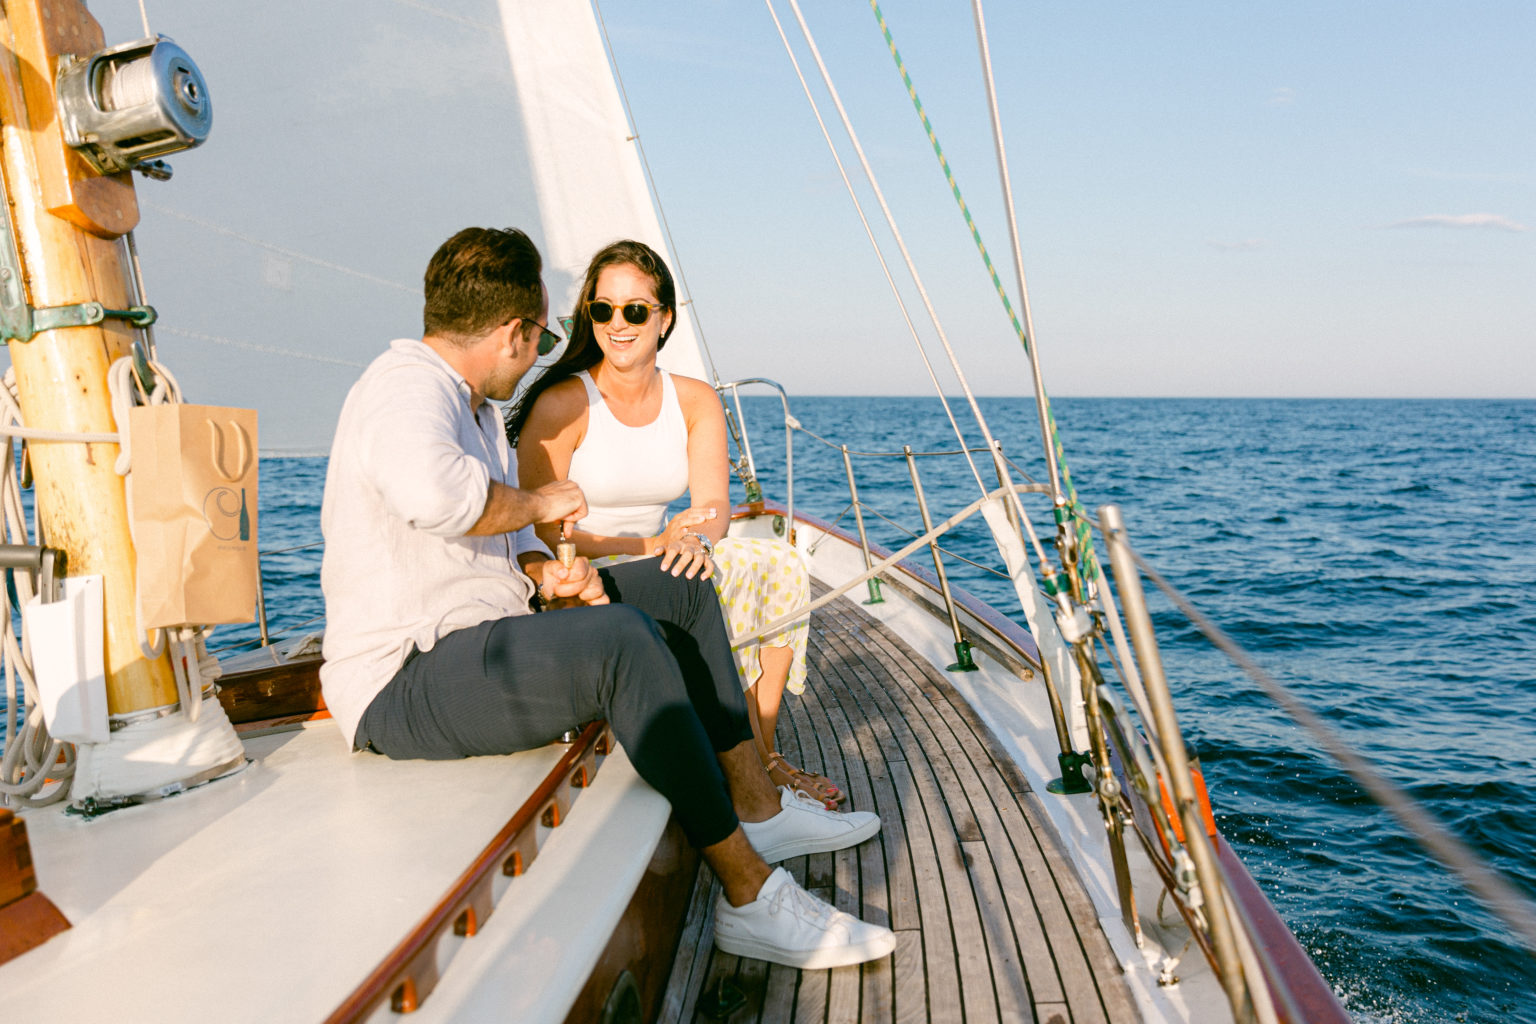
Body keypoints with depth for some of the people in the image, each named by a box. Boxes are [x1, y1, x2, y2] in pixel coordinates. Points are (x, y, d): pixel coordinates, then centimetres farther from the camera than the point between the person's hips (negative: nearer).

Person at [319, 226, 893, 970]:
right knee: (624, 640, -35)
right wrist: (536, 502, -21)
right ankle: (749, 895, -26)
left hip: (483, 636, 11)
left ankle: (756, 806, 12)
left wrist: (545, 572, -1)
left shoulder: (472, 406, 18)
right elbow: (431, 490, -40)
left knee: (681, 587, 10)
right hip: (406, 682, -11)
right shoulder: (406, 387, -16)